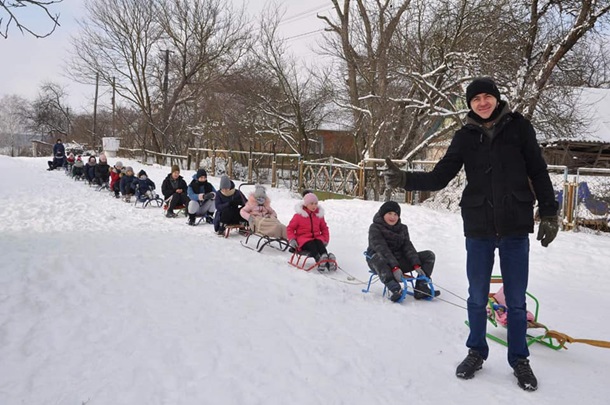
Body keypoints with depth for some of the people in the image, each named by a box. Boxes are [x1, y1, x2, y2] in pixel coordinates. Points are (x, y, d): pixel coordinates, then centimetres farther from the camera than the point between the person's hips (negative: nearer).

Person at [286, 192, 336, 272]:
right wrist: (292, 239, -6)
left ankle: (329, 262, -56)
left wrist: (326, 239, 9)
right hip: (303, 238, -3)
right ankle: (319, 261, -63)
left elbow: (324, 228, 24)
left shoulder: (319, 215, 14)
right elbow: (290, 228, 8)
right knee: (311, 244, -36)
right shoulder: (299, 215, 2)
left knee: (320, 244, -32)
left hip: (317, 237, 3)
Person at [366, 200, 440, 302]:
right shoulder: (375, 228, -11)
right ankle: (395, 289, -53)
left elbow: (408, 246, -2)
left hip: (399, 261, 6)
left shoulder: (402, 228, 9)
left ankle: (421, 288, -21)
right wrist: (394, 267, -37)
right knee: (378, 257, -42)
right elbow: (382, 249, -24)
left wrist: (416, 265, -19)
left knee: (429, 255, -5)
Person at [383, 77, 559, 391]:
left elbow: (538, 173, 3)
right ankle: (476, 352, 30)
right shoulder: (465, 136, 1)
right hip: (479, 227, 1)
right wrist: (405, 180, -18)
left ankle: (519, 360, 24)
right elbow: (438, 178, -2)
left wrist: (549, 213, 1)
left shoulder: (519, 127, 0)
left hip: (515, 226, -1)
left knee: (516, 300, 8)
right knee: (477, 297, 12)